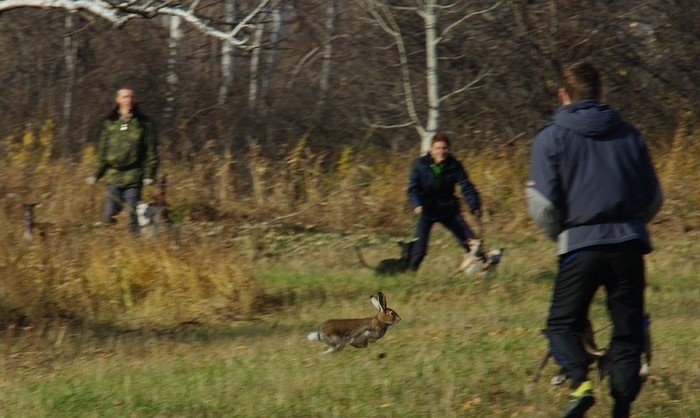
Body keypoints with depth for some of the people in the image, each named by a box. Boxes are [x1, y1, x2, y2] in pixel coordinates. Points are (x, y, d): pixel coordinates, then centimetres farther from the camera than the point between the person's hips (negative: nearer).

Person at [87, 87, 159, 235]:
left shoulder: (144, 123, 4)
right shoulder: (109, 123, 11)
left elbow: (151, 151, 3)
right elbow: (102, 151, 15)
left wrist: (149, 175, -6)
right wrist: (96, 174, 8)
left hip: (133, 178, -3)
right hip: (113, 177, 3)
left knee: (133, 217, -4)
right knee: (108, 217, -2)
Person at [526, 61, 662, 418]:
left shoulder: (550, 137, 1)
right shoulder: (628, 134, 11)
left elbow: (543, 204, -5)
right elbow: (653, 198, 15)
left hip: (581, 244, -3)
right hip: (629, 243, 3)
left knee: (562, 324, 10)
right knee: (628, 330, 9)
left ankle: (580, 381, -15)